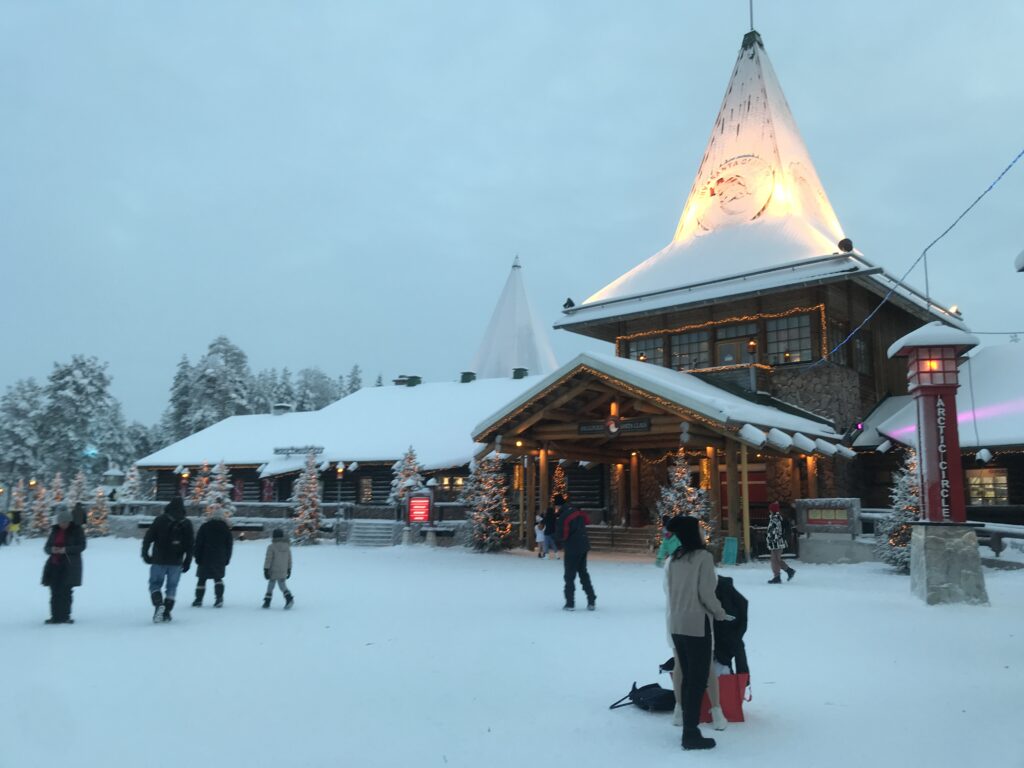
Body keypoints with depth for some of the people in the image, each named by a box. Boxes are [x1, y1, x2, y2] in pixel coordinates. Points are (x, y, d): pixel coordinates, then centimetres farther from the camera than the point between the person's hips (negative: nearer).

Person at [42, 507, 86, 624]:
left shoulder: (77, 530, -2)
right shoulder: (55, 530, 12)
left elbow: (81, 546, -7)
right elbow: (46, 547, 13)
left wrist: (66, 550, -19)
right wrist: (51, 549, -11)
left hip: (69, 566, -5)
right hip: (55, 565, 5)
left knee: (65, 592, -8)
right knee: (55, 591, 3)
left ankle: (65, 616, -3)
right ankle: (55, 616, 9)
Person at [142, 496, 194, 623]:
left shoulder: (160, 520, -3)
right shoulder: (187, 524, 3)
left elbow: (148, 537, -5)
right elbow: (189, 545, 4)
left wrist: (145, 553, 6)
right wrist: (187, 562, 10)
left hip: (159, 560, -2)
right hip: (176, 562, 2)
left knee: (155, 584, 9)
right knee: (171, 587, 12)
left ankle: (158, 604, -15)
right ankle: (167, 612, 7)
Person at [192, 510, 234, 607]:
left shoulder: (204, 527, -1)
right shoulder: (226, 529, 6)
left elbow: (198, 543, -4)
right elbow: (229, 545, 10)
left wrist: (197, 556, 1)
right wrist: (226, 559, 15)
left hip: (205, 558, -2)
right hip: (220, 560, 2)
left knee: (202, 578, 8)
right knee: (218, 578, 11)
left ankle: (198, 599, 8)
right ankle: (219, 598, -5)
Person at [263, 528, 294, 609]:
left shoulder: (271, 547, -11)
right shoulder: (287, 546, 5)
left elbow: (268, 559, -12)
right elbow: (289, 560, 10)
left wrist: (266, 570, -8)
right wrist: (289, 570, 18)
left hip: (273, 572, -4)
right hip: (283, 572, 4)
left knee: (270, 586, 11)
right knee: (283, 585, 10)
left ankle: (267, 602, 14)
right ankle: (289, 598, -12)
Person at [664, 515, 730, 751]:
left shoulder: (673, 559, 5)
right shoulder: (703, 557, -13)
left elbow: (667, 589, 9)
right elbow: (706, 594, -15)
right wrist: (721, 614, 1)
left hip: (676, 624, 7)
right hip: (697, 624, -7)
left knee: (687, 677, 16)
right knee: (698, 679, 2)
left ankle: (688, 728, 24)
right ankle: (691, 734, 6)